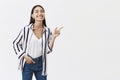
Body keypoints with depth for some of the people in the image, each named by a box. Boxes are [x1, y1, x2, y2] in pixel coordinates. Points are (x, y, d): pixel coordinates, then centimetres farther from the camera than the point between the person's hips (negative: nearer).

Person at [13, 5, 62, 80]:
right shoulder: (26, 29, -11)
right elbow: (16, 44, -1)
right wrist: (24, 56, -10)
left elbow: (48, 50, -3)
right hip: (27, 63, -2)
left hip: (40, 63, 3)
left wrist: (54, 37, -12)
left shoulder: (47, 31, -3)